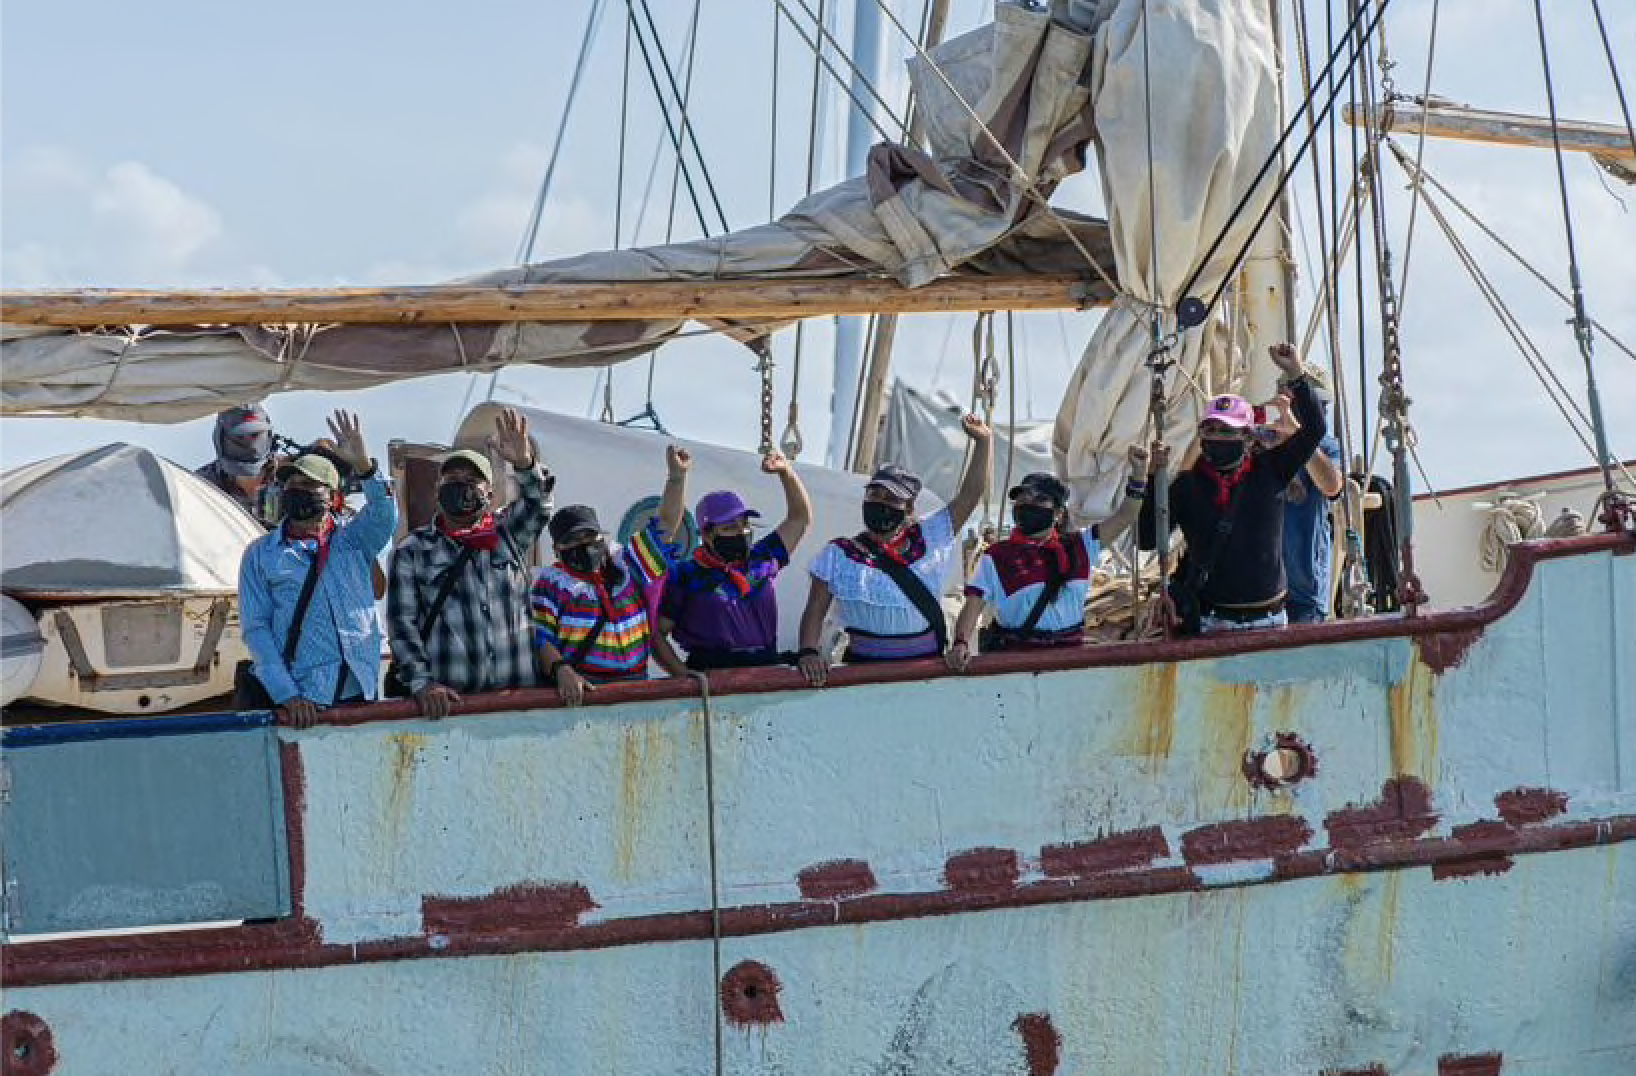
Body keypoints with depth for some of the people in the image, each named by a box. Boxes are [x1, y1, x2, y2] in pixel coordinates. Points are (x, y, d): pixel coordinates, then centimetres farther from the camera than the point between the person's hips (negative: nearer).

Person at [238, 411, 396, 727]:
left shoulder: (352, 541, 14)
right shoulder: (261, 554, 10)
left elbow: (384, 516, -7)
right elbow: (255, 628, 2)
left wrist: (363, 465, -25)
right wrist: (288, 695, -11)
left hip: (359, 692, 1)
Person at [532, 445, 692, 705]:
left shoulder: (625, 566, 19)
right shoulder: (553, 582, 8)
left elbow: (665, 526, 21)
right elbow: (540, 640, 0)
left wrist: (678, 475, 11)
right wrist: (561, 670, -19)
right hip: (580, 691, -4)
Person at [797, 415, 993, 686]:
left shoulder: (929, 539, 13)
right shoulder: (839, 555, 9)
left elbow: (971, 493, 14)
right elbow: (815, 612, 6)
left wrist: (983, 442, 8)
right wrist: (809, 652, -11)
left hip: (928, 665, 2)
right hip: (865, 668, -2)